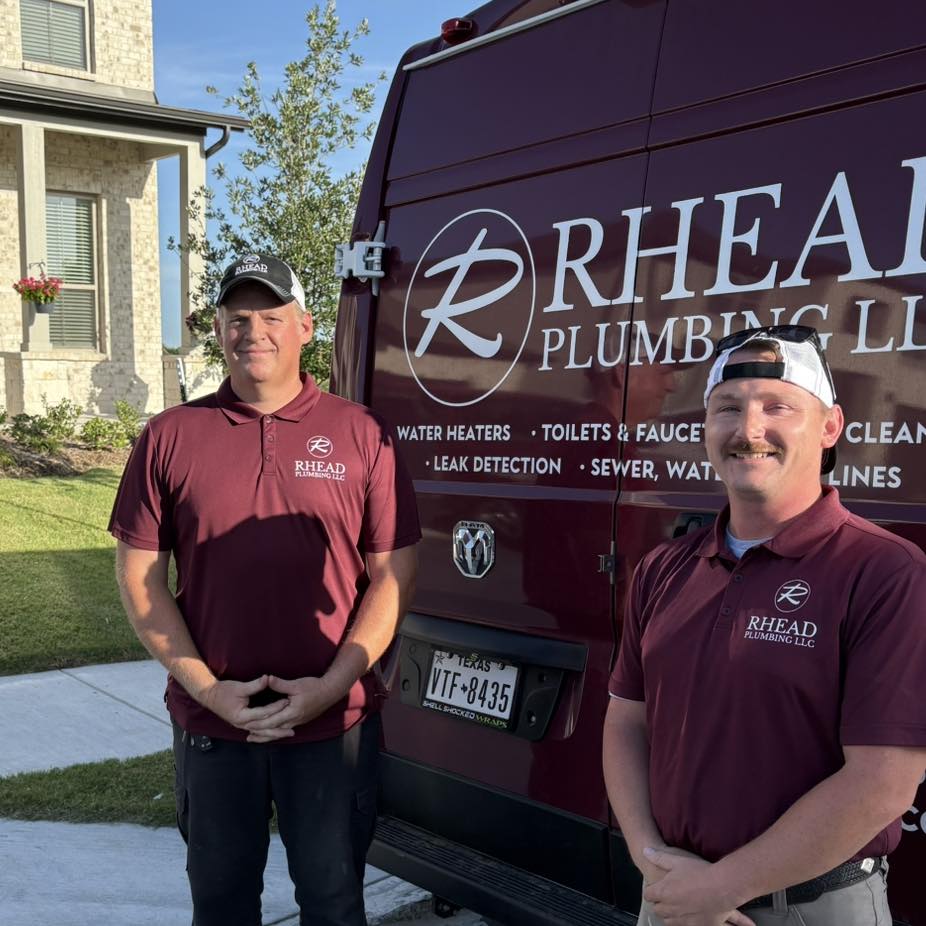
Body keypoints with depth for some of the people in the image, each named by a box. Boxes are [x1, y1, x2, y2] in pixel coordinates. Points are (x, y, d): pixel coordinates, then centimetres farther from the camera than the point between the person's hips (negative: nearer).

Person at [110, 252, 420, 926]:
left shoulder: (362, 434, -3)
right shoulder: (170, 436, 0)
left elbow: (392, 573, -3)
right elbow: (139, 574, 1)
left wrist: (330, 686, -11)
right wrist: (207, 687, -7)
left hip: (334, 720, -1)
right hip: (210, 719, 2)